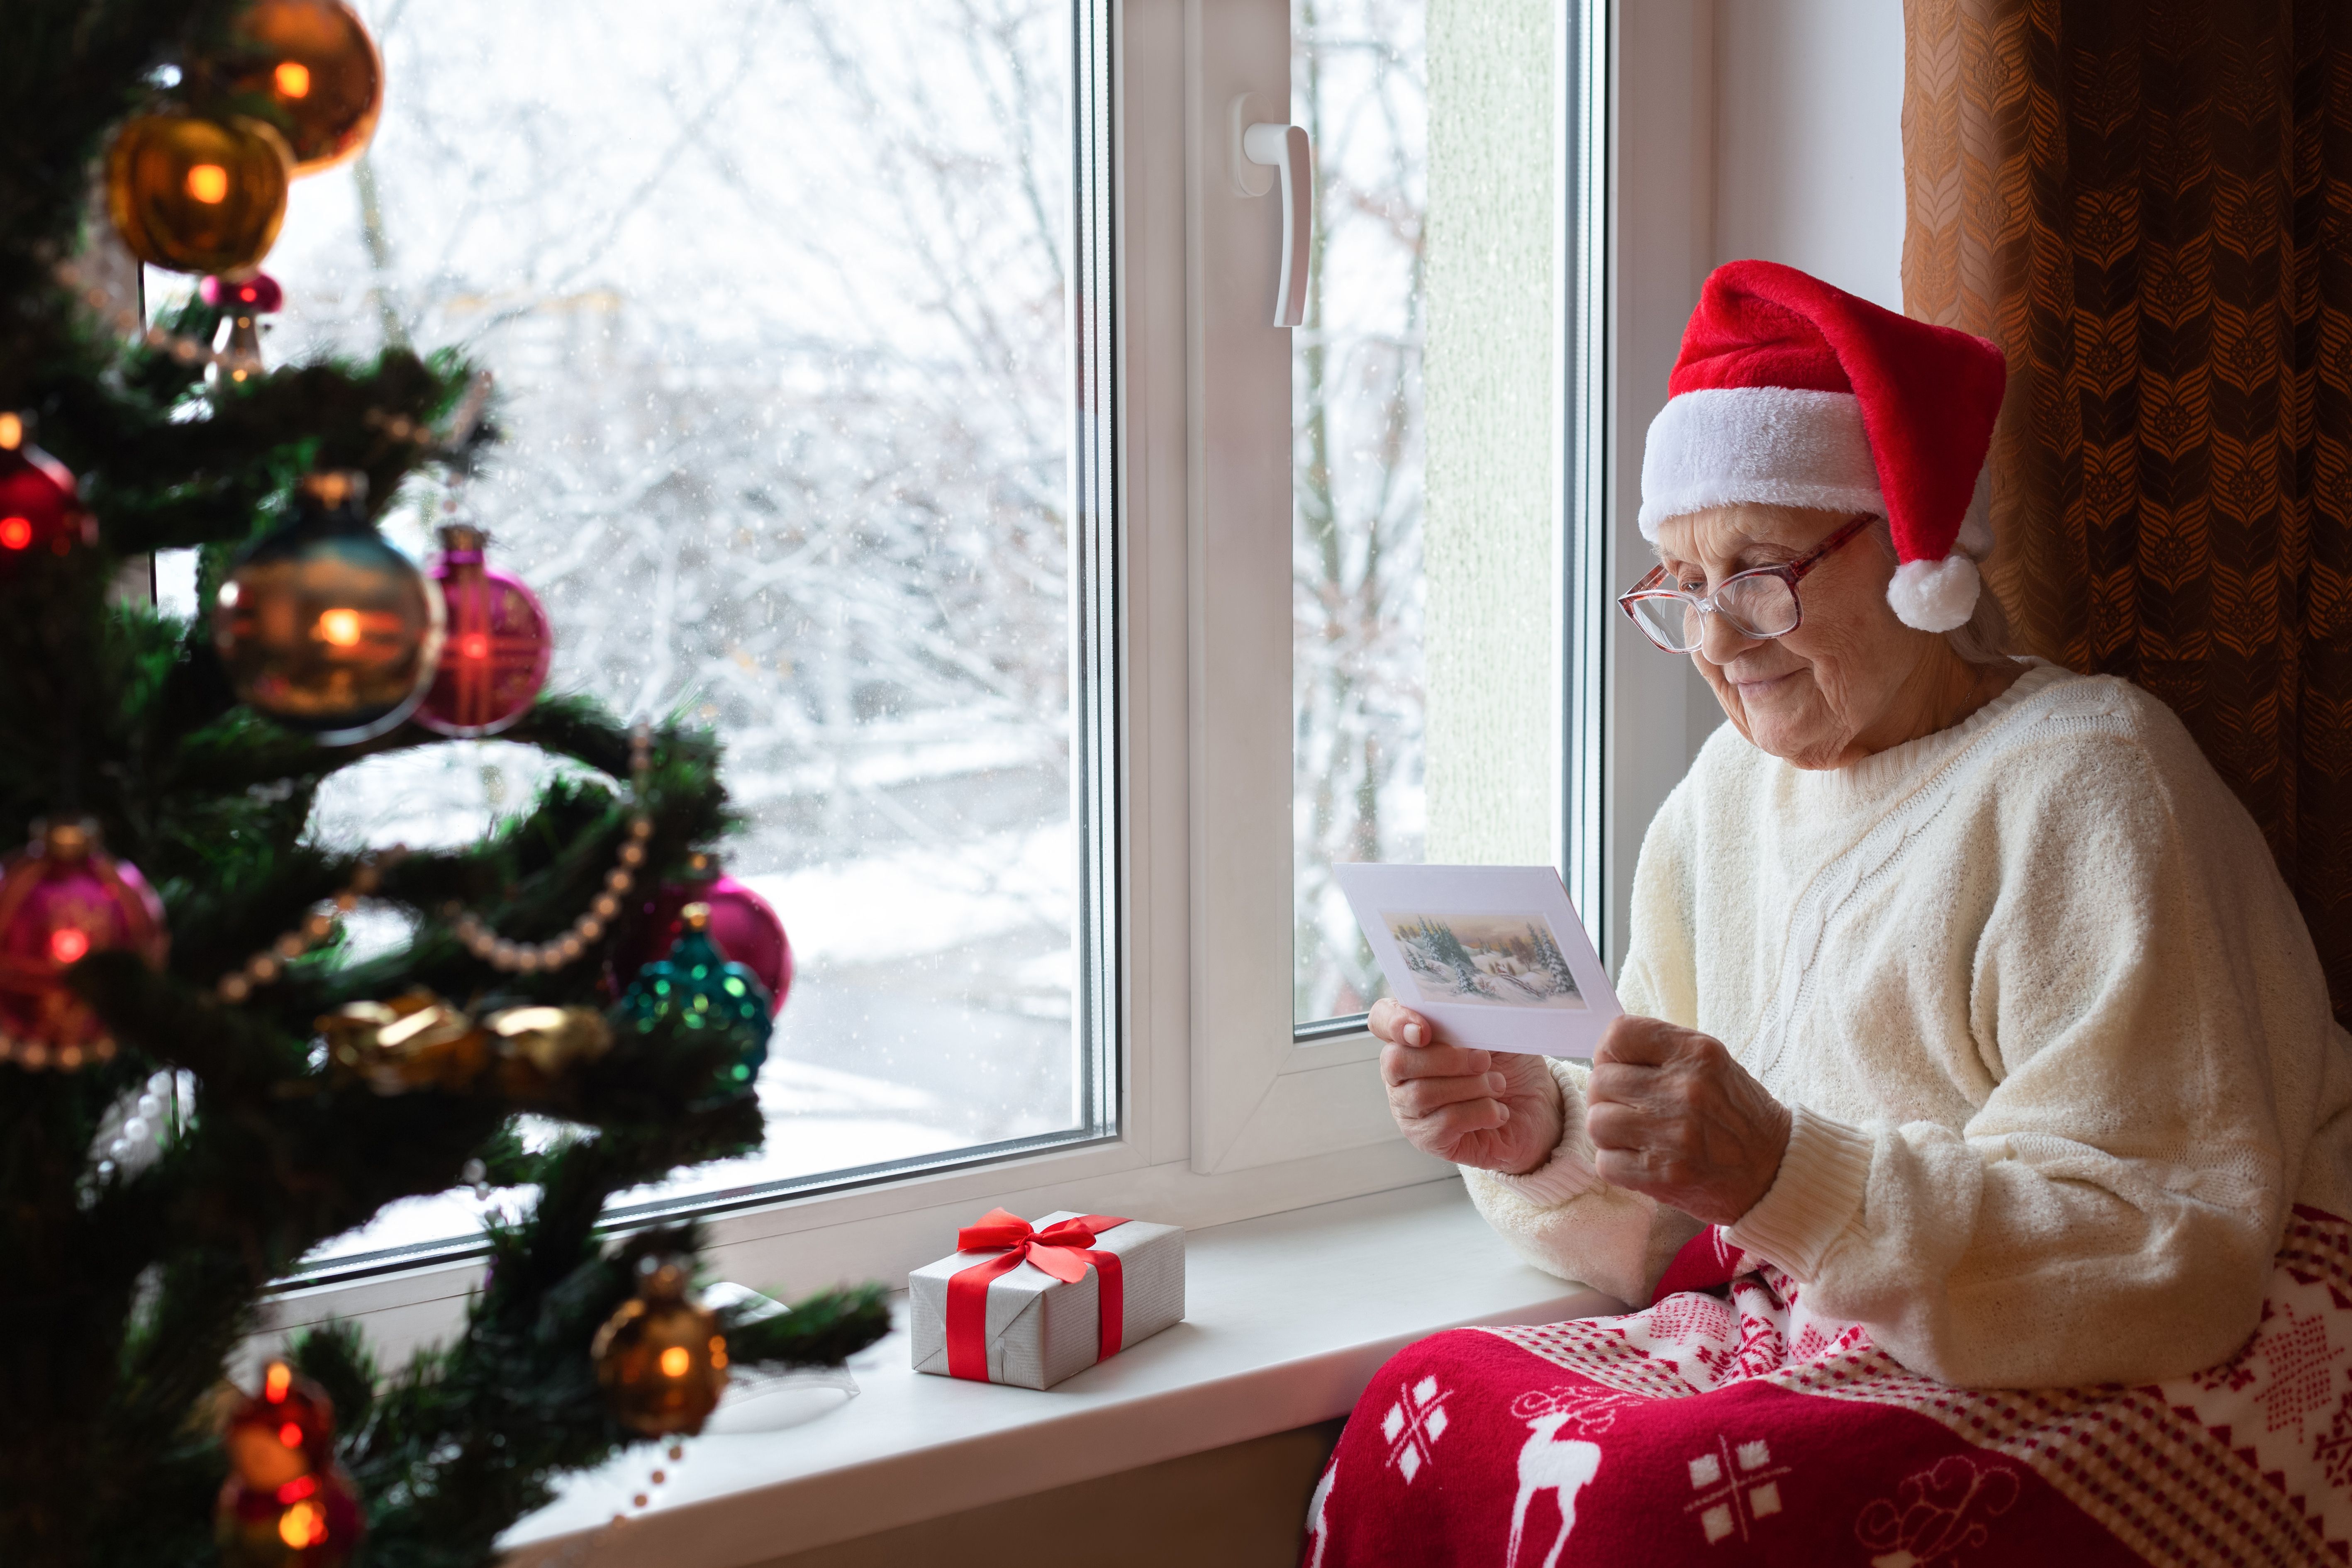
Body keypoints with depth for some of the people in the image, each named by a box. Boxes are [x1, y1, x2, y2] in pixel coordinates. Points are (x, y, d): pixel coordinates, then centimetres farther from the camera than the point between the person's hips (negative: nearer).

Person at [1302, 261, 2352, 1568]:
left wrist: (1784, 1172, -29)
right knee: (1428, 1406, -18)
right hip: (1823, 1352, 6)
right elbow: (1681, 1220, 12)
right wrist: (1540, 1138, -10)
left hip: (2152, 1396, -6)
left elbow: (2175, 1265, -19)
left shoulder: (2084, 788, -10)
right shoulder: (1726, 796, 12)